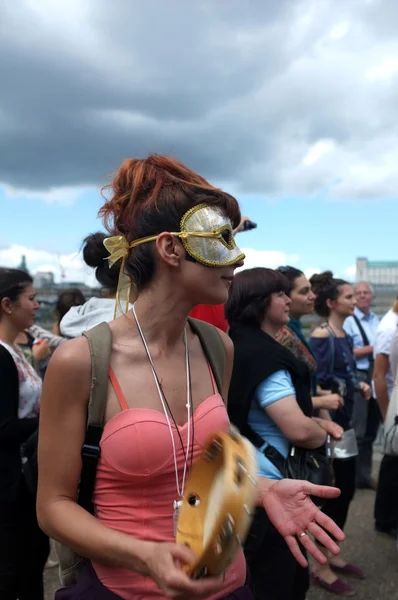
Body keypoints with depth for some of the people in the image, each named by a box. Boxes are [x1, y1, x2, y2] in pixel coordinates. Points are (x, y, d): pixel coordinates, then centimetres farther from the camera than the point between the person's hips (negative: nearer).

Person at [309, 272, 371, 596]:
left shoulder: (345, 336, 10)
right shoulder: (321, 336, -17)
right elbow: (318, 382, -21)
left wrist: (360, 384, -2)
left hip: (345, 423, 9)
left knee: (346, 491, 17)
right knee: (333, 494, 1)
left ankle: (332, 555, 34)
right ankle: (321, 567, 18)